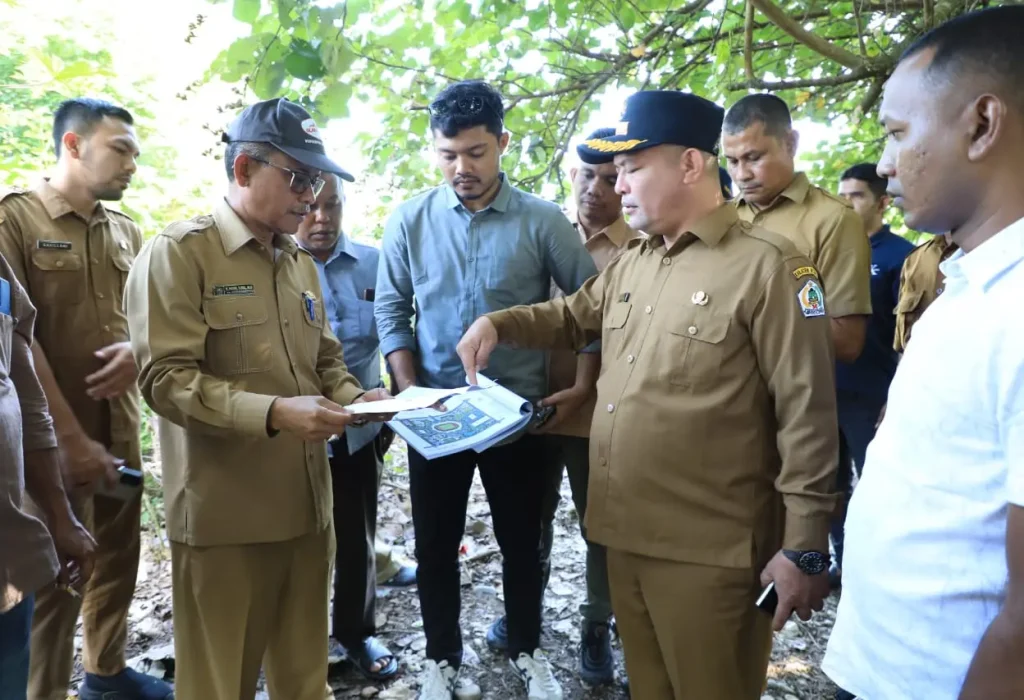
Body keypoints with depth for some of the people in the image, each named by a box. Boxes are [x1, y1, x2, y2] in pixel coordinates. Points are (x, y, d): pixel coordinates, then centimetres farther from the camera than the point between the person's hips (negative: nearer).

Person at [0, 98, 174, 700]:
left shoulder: (127, 232, 8)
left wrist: (137, 348, -10)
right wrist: (72, 438, -16)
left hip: (121, 429, 6)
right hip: (51, 437, -6)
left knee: (119, 557, 17)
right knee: (54, 576, 4)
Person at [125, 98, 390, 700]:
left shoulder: (302, 263, 14)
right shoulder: (177, 254, -8)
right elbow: (166, 379, -16)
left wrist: (356, 397, -2)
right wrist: (273, 413, -27)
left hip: (307, 505, 6)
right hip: (225, 517, -6)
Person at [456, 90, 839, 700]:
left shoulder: (766, 265, -13)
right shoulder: (630, 265, 11)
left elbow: (805, 412, -14)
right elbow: (572, 317, 27)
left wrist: (805, 547, -14)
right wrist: (498, 323, 8)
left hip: (707, 549, -7)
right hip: (627, 532, 7)